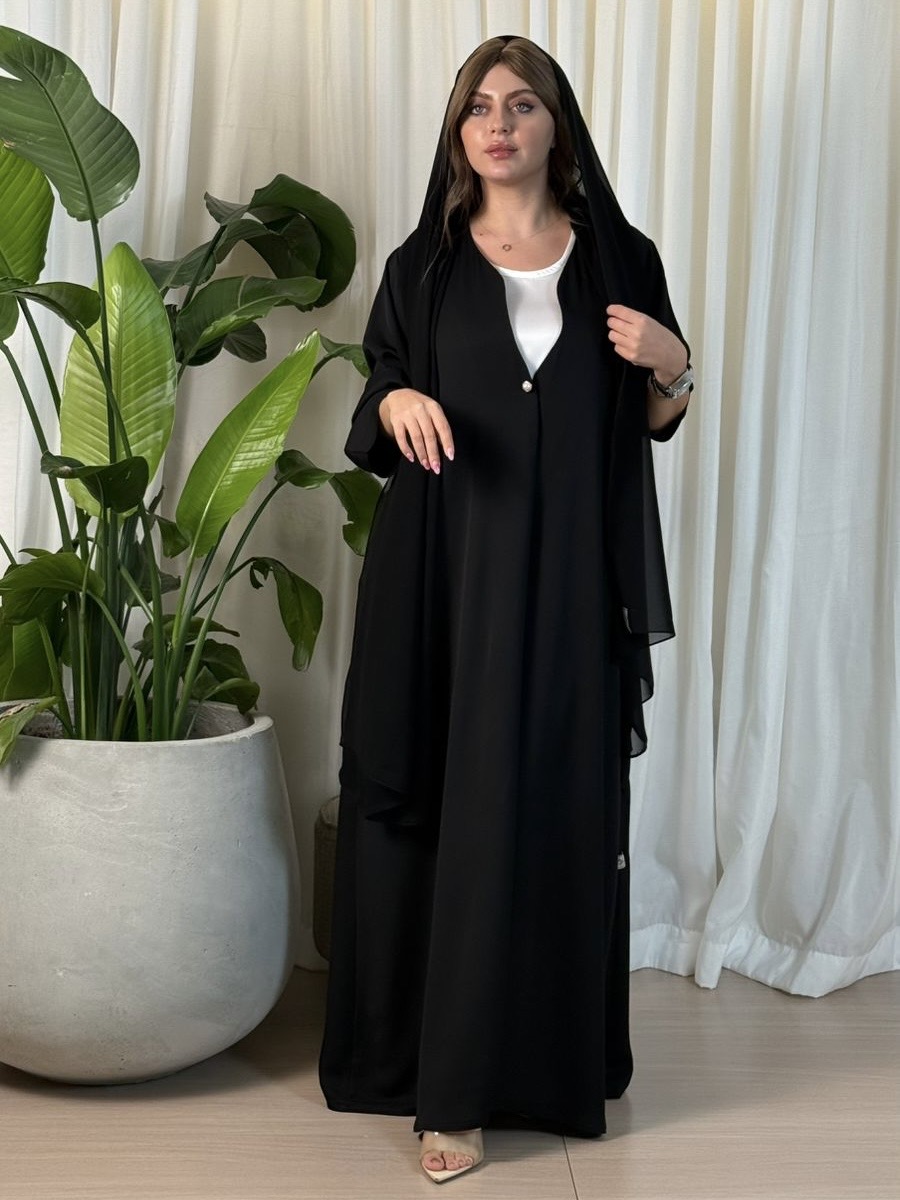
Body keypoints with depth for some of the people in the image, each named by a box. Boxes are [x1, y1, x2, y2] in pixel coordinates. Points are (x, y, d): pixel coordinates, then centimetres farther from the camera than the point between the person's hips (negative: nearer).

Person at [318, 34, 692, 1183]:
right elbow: (373, 426, 8)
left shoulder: (619, 258, 8)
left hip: (570, 581, 0)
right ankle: (453, 1083, 10)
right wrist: (395, 402, -14)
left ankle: (554, 1054, 17)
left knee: (559, 809, 1)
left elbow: (654, 423, 13)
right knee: (449, 806, -1)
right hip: (447, 577, 0)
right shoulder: (422, 264, 8)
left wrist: (671, 367, -8)